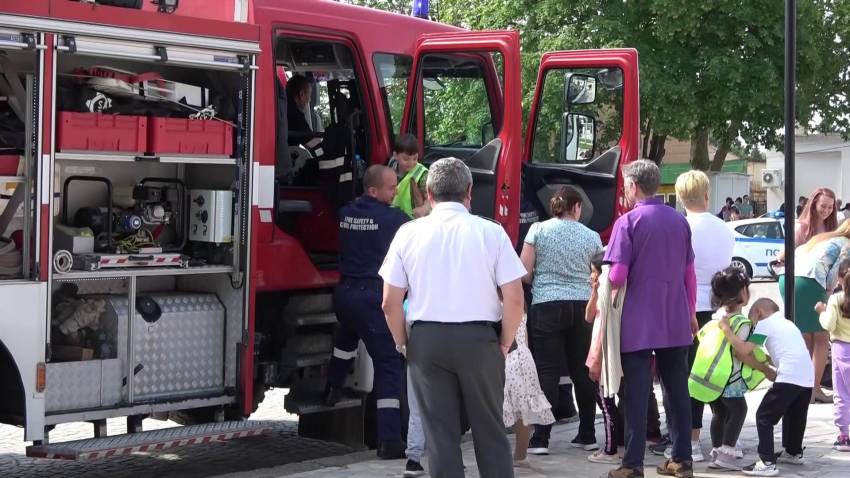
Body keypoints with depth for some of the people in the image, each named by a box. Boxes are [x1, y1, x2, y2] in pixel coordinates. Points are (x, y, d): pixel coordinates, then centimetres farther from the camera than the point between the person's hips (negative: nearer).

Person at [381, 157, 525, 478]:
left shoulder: (409, 233, -1)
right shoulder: (491, 232, -4)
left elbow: (390, 303, 0)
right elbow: (514, 299, -7)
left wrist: (403, 343, 14)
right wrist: (505, 343, 7)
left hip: (427, 339, 1)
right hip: (479, 339, -1)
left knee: (439, 432, 7)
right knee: (489, 429, 10)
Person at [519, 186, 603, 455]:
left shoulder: (538, 230, -1)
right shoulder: (591, 236, 5)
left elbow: (524, 273, -3)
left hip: (547, 306, -2)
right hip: (582, 306, 2)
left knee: (547, 371, -2)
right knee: (583, 371, 11)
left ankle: (540, 439, -5)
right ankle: (587, 436, 19)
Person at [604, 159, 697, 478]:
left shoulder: (628, 222, -9)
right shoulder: (679, 221, 7)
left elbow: (617, 276, -13)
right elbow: (689, 273, 12)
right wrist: (691, 312, 23)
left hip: (638, 323, -5)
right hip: (675, 322, 5)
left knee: (637, 392, -1)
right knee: (676, 388, 11)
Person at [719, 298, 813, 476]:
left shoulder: (764, 323, 5)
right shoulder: (786, 323, 29)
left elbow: (744, 350, -4)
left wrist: (726, 329, 4)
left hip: (789, 377, -8)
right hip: (807, 377, 8)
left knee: (764, 417, -2)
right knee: (794, 416, 28)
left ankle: (767, 463, -8)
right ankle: (793, 452, 45)